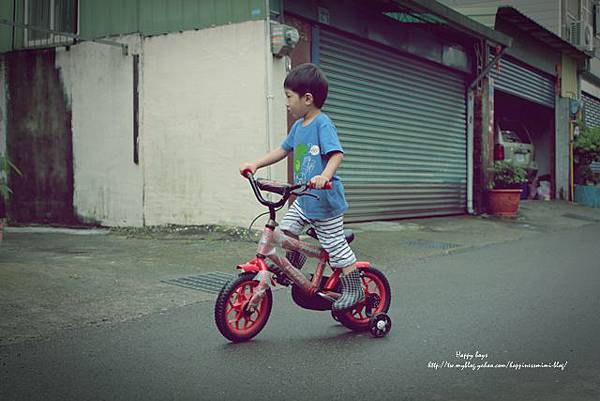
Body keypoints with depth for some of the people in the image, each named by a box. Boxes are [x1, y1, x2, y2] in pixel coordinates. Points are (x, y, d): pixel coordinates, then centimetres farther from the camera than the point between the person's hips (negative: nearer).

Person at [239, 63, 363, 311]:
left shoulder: (322, 123, -17)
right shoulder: (298, 126, 8)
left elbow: (337, 154, -28)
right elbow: (283, 150, 19)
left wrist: (325, 176, -45)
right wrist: (255, 165, 11)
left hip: (325, 200, -8)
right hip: (303, 198, 8)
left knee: (336, 247, 2)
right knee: (285, 231, 2)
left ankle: (354, 290, 17)